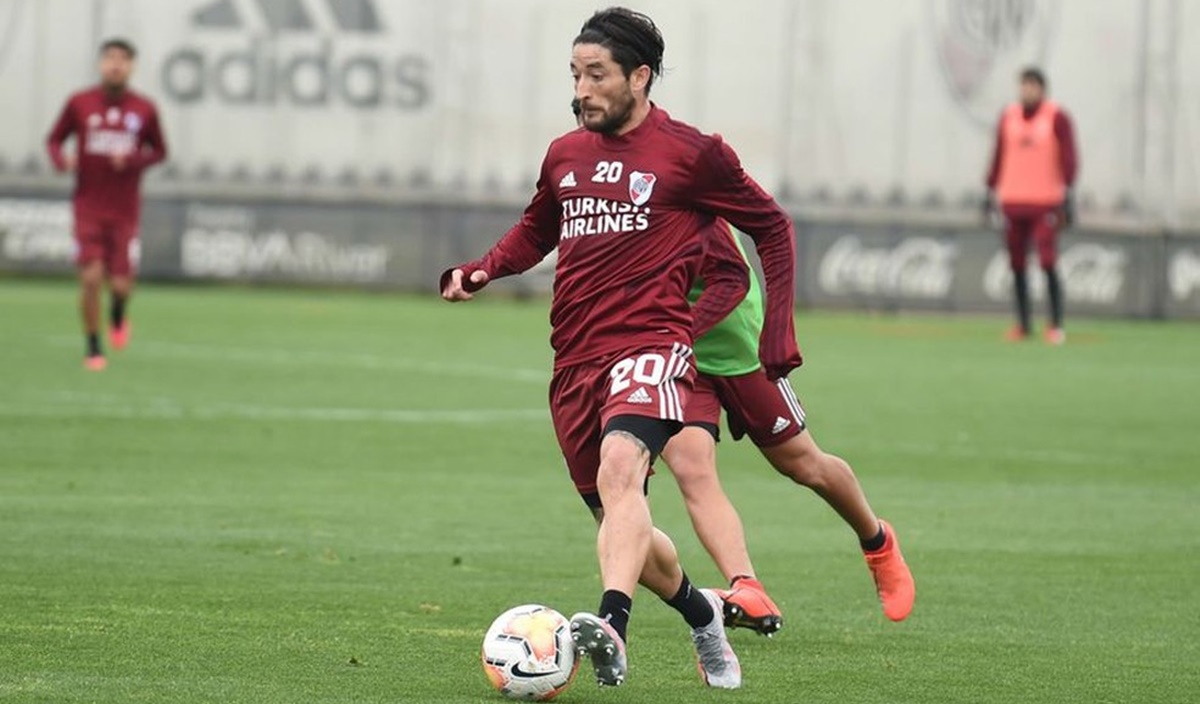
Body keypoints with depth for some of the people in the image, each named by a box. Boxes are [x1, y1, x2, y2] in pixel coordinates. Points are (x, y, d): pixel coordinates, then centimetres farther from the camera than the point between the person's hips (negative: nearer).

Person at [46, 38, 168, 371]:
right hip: (88, 207, 0)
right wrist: (61, 159, -14)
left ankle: (118, 317, 32)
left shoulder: (144, 109, -1)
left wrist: (133, 159, -11)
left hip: (125, 211, 0)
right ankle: (93, 349, 7)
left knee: (121, 285, -5)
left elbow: (159, 151, 10)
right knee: (91, 278, -11)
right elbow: (54, 140, 9)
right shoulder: (80, 103, -2)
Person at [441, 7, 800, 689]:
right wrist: (479, 271, 10)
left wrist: (778, 332, 4)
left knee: (619, 468, -33)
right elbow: (536, 232, 31)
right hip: (575, 359, 6)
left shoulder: (691, 153, 0)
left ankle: (612, 624, -50)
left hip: (650, 344, -6)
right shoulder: (565, 155, 15)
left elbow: (773, 228, 10)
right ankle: (702, 612, 37)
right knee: (617, 519, 10)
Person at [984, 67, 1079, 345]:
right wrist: (991, 192, 12)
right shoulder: (1008, 116, 10)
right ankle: (1023, 325, 12)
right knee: (1017, 264, 5)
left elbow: (1069, 158, -8)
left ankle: (1056, 326, -6)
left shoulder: (1057, 117, -3)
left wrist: (1068, 194, -16)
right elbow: (998, 156, 15)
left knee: (1048, 264, -11)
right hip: (1012, 201, 5)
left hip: (1046, 203, -5)